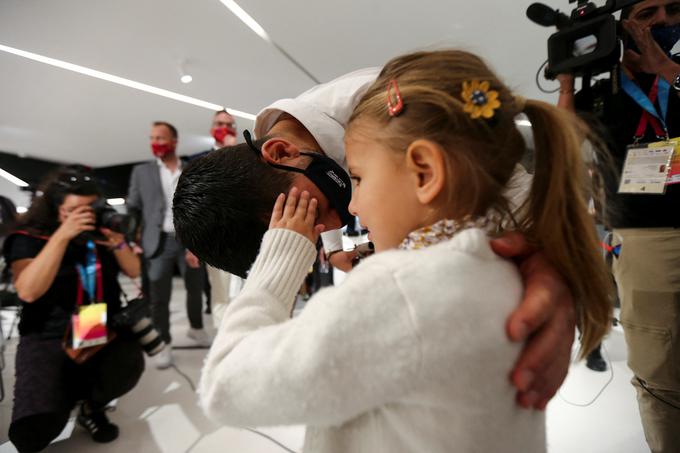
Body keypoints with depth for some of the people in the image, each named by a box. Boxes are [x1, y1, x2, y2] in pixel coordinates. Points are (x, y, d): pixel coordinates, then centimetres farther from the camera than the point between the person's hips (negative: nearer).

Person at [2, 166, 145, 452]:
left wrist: (118, 244, -18)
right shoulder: (29, 237, -5)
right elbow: (28, 291, -20)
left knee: (129, 364, -30)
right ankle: (66, 394, 18)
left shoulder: (102, 230, 5)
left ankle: (92, 406, 6)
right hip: (47, 339, -2)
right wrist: (62, 236, -27)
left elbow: (134, 272, 2)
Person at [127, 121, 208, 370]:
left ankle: (196, 328, 36)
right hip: (159, 243, 0)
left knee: (196, 289, 12)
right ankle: (163, 344, 21)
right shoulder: (141, 171, 7)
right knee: (159, 297, 4)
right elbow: (132, 208, 6)